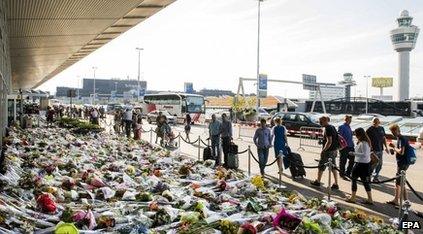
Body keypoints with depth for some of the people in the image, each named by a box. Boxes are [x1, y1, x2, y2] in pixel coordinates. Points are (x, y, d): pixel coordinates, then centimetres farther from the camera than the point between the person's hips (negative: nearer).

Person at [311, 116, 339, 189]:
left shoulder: (327, 129, -18)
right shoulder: (332, 127, 10)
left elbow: (329, 141, -25)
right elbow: (337, 138, 17)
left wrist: (323, 150, -20)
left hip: (328, 151, -9)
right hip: (334, 150, 9)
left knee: (321, 166, 6)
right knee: (333, 167, 12)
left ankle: (318, 181, 19)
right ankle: (336, 184, 14)